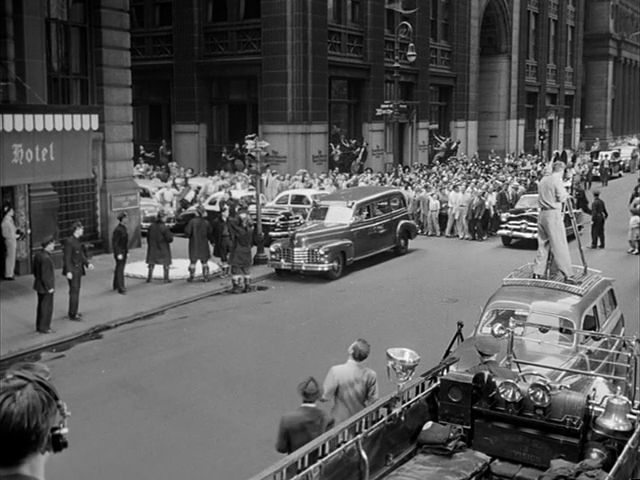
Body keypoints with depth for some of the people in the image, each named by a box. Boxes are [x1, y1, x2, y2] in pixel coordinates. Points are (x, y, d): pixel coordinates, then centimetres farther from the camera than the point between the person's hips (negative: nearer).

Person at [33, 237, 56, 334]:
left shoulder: (38, 255, 2)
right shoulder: (46, 258, -27)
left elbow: (35, 270, 11)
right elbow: (44, 275, -25)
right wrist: (49, 288, -18)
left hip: (39, 285, 9)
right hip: (46, 286, -9)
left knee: (41, 306, 18)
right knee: (47, 307, 3)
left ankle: (39, 326, 27)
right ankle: (43, 328, 11)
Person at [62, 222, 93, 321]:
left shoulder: (78, 241, 9)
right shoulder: (69, 241, -18)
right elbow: (67, 258, -19)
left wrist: (88, 264, 2)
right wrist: (68, 271, -22)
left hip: (78, 270, 9)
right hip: (72, 270, -9)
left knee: (76, 291, 16)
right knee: (74, 291, -6)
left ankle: (74, 311, 27)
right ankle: (72, 314, 0)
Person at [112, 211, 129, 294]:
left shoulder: (124, 228, 9)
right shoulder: (118, 230, -19)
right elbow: (114, 243, -20)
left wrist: (127, 251, 17)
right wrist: (118, 253, -23)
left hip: (124, 252, 9)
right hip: (119, 252, -9)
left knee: (119, 269, 18)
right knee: (120, 270, -8)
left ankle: (116, 285, 30)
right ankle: (120, 288, -8)